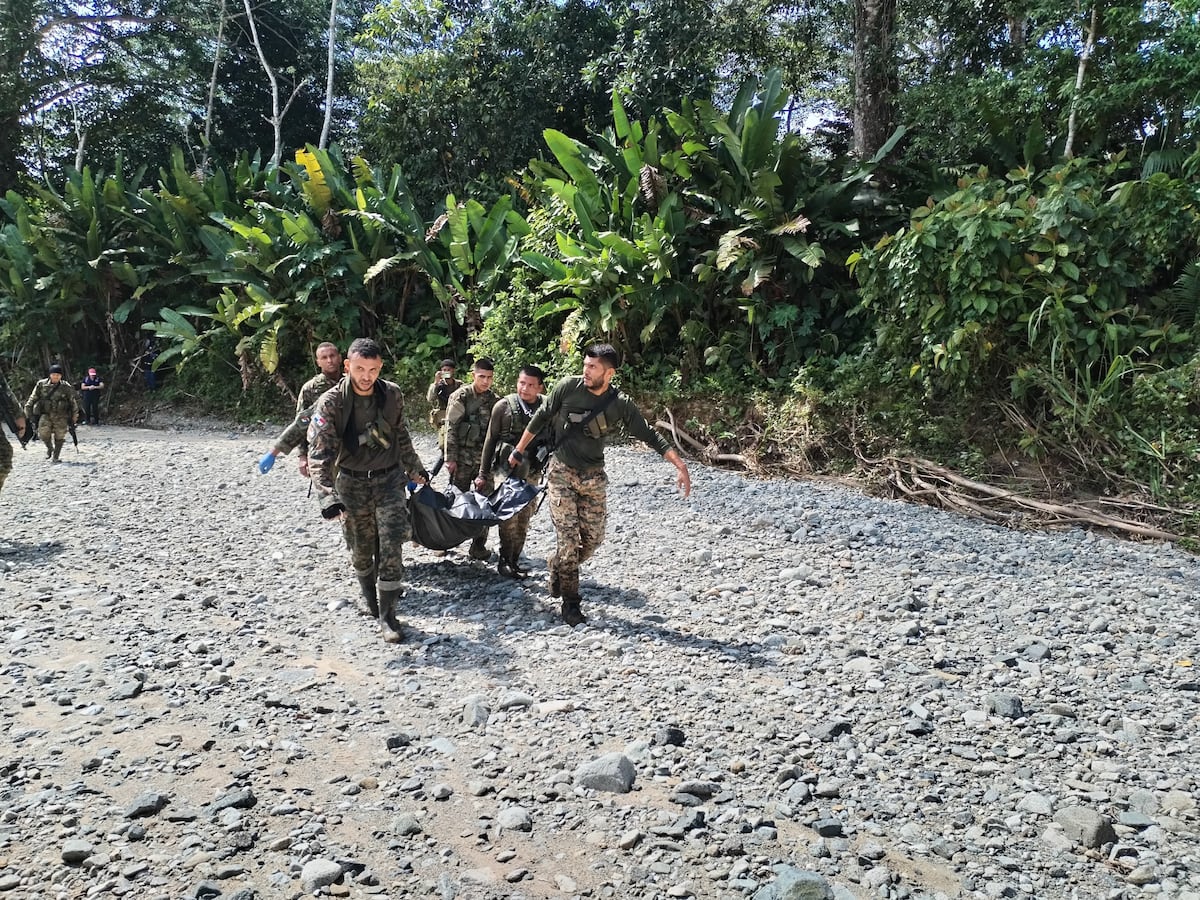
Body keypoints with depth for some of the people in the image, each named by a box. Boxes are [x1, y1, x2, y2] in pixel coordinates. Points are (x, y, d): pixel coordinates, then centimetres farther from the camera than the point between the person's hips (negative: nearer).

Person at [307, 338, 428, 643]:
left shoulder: (392, 395, -5)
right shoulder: (331, 403, -15)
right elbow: (320, 453, -20)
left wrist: (414, 468, 21)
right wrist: (327, 497, -31)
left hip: (389, 481, 1)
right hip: (352, 485, -1)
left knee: (391, 550, -7)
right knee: (361, 552, 11)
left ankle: (387, 615, 5)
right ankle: (371, 600, 38)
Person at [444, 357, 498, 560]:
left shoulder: (494, 400, 7)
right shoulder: (461, 396, -5)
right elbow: (451, 428, -7)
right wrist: (451, 458, -11)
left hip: (485, 458, 3)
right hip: (463, 458, -3)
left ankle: (479, 544, 11)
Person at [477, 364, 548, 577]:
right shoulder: (503, 406, -6)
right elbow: (490, 440, 0)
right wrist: (483, 474, 0)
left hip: (532, 472, 3)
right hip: (506, 470, -3)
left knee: (524, 519, 9)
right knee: (509, 517, -6)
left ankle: (514, 560, 20)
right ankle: (504, 561, 6)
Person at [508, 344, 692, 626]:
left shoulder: (620, 404, -8)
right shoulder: (568, 386, -11)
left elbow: (649, 435, -6)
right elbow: (540, 418, 0)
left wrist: (680, 465, -12)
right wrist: (518, 451, 7)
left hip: (593, 477, 3)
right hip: (562, 473, -2)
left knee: (593, 538, 4)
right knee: (569, 537, -7)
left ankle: (558, 565, 33)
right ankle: (571, 603, 4)